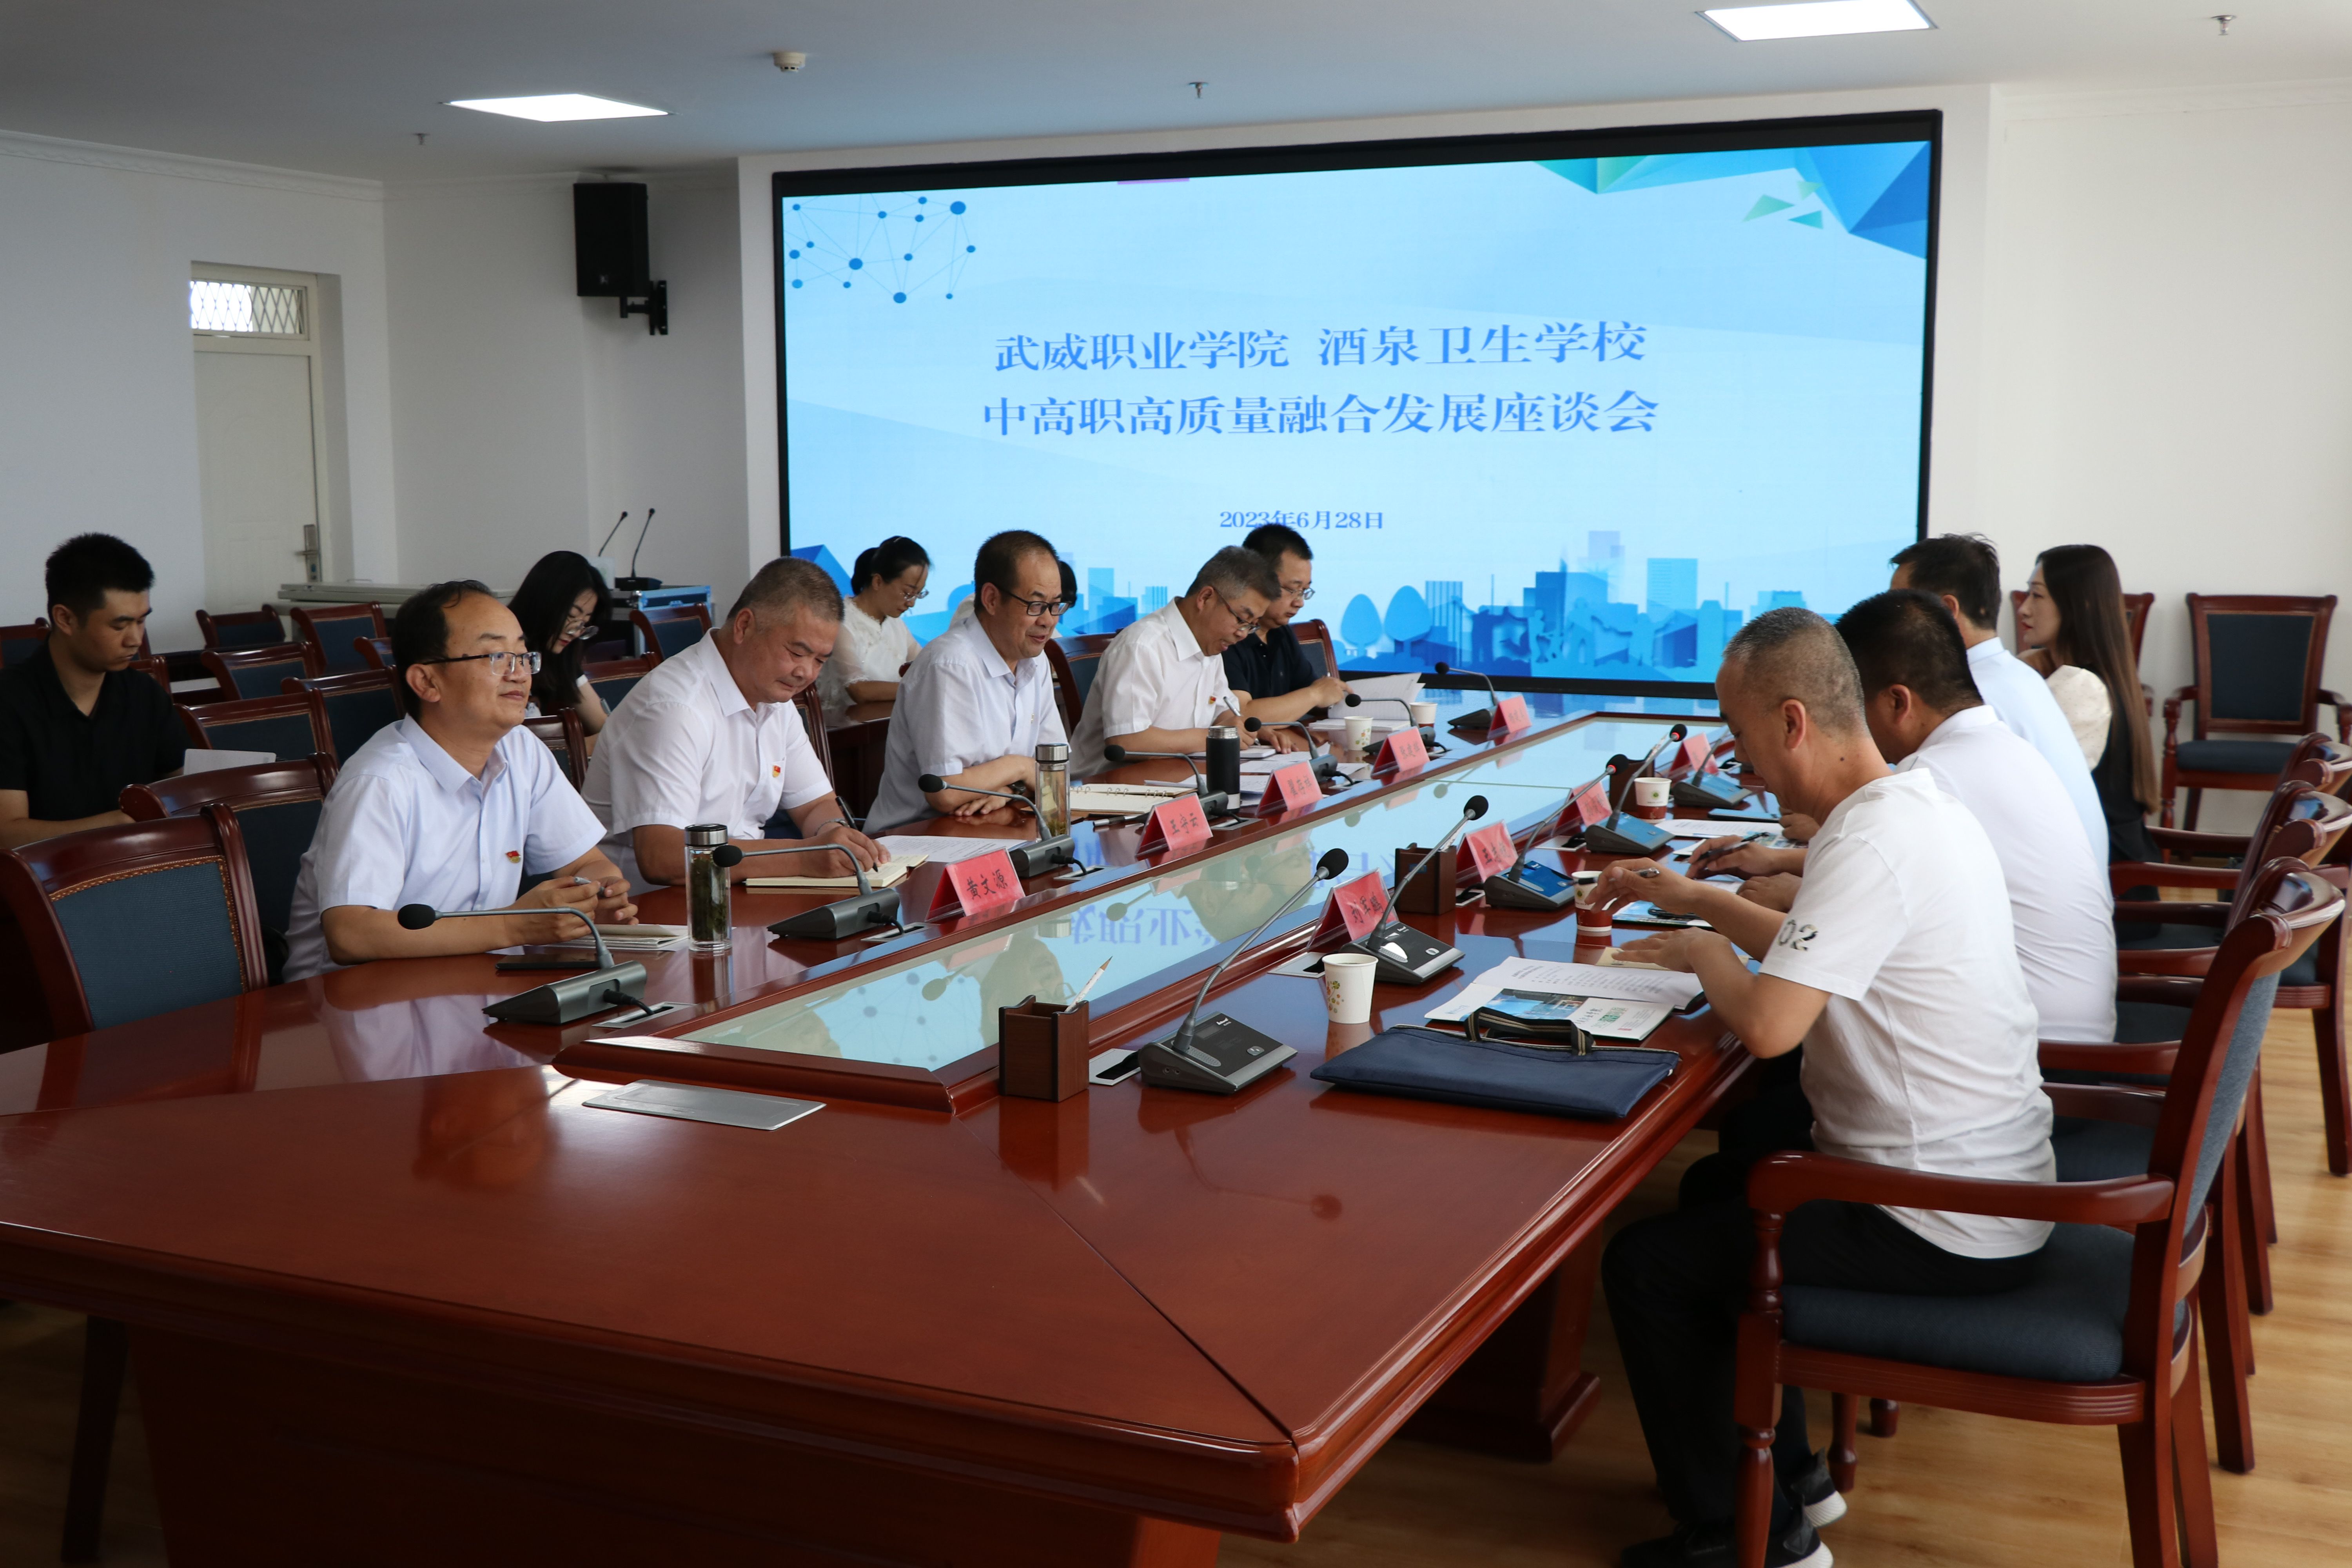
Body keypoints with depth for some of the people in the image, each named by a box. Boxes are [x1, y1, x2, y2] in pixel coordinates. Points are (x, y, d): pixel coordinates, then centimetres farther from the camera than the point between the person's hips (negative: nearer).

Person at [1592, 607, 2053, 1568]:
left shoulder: (1870, 844, -25)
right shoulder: (1921, 802, 7)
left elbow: (1767, 1026, -30)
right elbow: (1817, 952, 22)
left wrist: (1708, 954, -10)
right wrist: (1697, 899, 17)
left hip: (1944, 1231, -10)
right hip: (1992, 1183, 10)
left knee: (1644, 1264, -6)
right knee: (1721, 1190, 27)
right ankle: (1790, 1477, 33)